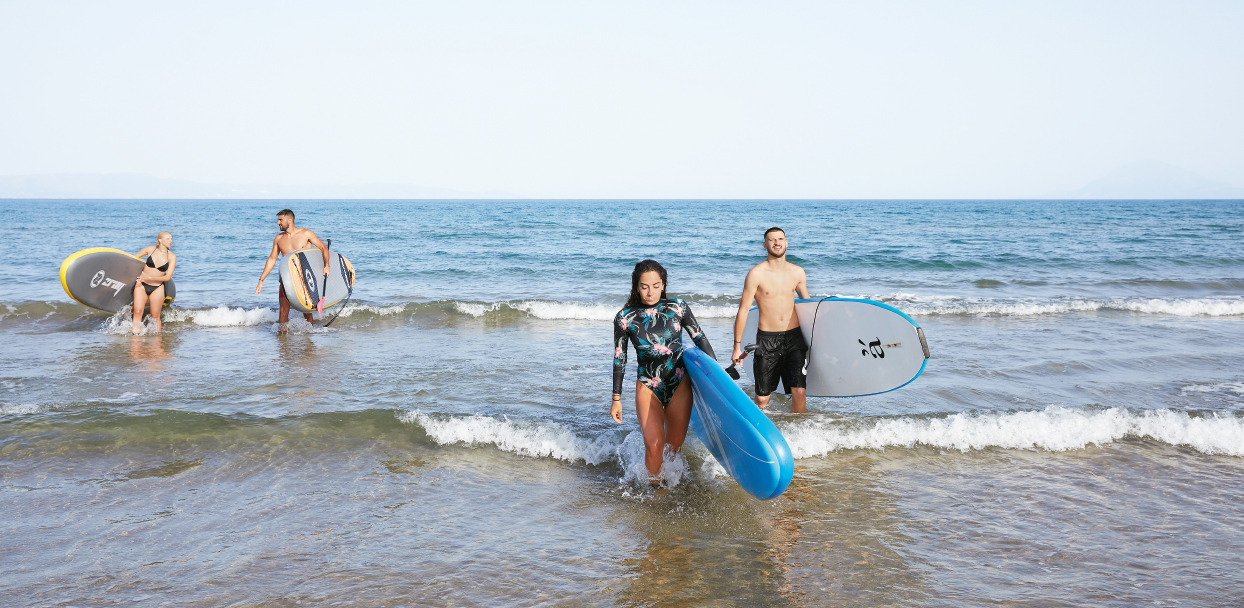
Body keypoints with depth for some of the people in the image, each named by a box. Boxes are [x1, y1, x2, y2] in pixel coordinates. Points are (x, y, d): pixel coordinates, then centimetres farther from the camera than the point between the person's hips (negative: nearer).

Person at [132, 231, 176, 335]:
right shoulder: (150, 249, -2)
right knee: (138, 312, -12)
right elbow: (133, 258, 15)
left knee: (155, 316, 4)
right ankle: (136, 335, -12)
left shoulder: (172, 257, -4)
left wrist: (150, 278, -19)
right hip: (141, 285, 0)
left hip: (157, 288, 0)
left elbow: (168, 277, -10)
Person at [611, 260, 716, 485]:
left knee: (674, 447, 4)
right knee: (653, 445, -13)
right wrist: (616, 399, 4)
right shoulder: (625, 318, -4)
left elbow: (700, 340, 7)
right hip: (648, 386, -1)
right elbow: (619, 359, 3)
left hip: (679, 384, 1)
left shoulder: (677, 308, -3)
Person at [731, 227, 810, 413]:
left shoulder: (797, 272, 7)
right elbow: (743, 310, -5)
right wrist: (737, 346, -7)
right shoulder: (756, 274, -6)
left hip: (794, 337, 3)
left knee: (799, 392, -9)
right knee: (762, 398, 4)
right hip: (767, 340, -2)